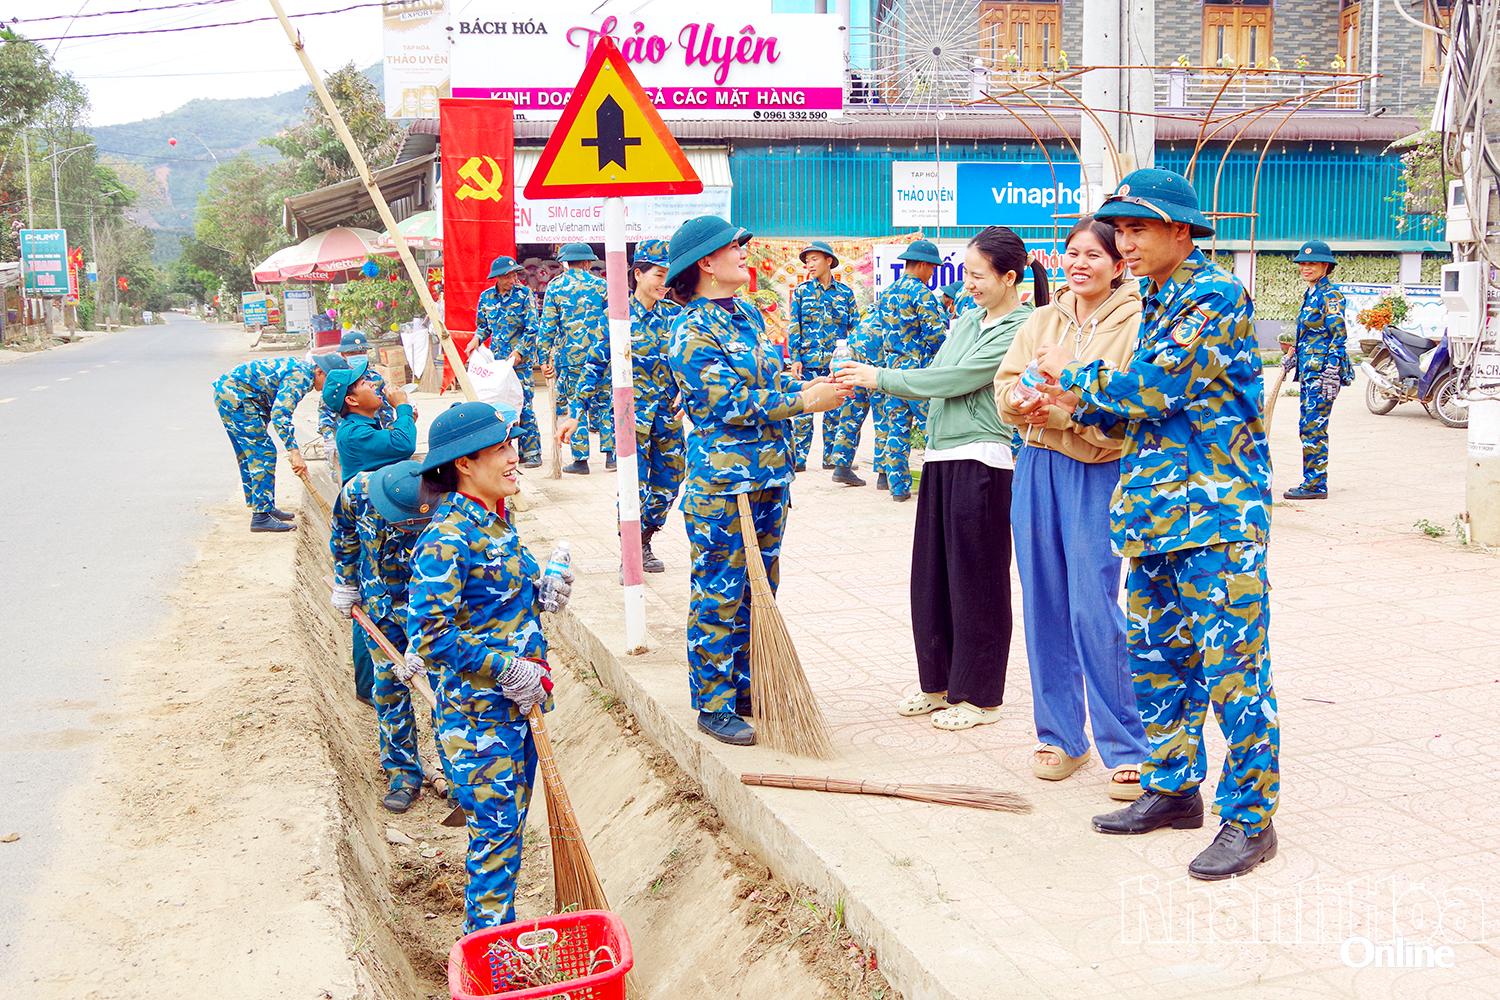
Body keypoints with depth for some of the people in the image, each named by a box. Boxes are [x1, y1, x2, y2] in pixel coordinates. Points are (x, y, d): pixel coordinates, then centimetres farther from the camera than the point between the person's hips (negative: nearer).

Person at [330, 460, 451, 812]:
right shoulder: (358, 492, -23)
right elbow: (343, 532, 3)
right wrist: (345, 582, 8)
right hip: (377, 608, 3)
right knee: (389, 688, 8)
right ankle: (403, 774, 22)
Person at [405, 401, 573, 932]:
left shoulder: (495, 521, 8)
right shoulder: (447, 538, -20)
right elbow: (432, 633, -24)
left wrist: (544, 591, 0)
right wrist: (507, 670, -21)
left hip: (517, 703, 8)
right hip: (478, 713, -8)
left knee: (510, 824, 16)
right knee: (495, 830, 0)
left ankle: (501, 931, 30)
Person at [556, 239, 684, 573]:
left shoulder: (675, 314, 4)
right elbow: (596, 364, -5)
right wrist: (574, 413, -7)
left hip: (668, 411, 5)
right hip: (632, 409, -5)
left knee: (669, 480, 9)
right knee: (635, 482, -9)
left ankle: (644, 544, 29)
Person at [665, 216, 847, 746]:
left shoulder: (749, 314, 12)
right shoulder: (693, 332, -14)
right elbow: (729, 402, -20)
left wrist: (809, 385, -2)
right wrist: (805, 402, -18)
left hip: (770, 476, 8)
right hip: (722, 484, -8)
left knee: (759, 590, 15)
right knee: (719, 595, 0)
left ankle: (746, 688, 28)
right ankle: (713, 705, 11)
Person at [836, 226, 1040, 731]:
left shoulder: (1020, 331, -12)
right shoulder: (969, 319, 13)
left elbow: (954, 379, -17)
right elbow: (935, 377, 11)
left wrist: (882, 377, -13)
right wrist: (871, 380, -3)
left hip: (981, 462, -8)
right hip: (940, 458, 8)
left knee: (975, 580, 1)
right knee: (931, 575, 13)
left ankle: (979, 696, 14)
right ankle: (940, 682, 27)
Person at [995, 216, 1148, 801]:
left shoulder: (1134, 324, -5)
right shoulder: (1044, 320, 13)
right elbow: (1006, 388, 7)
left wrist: (1061, 404, -21)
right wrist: (1029, 397, -14)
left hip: (1098, 473, -5)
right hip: (1037, 468, 6)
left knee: (1093, 609, -10)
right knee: (1045, 607, 9)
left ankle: (1128, 749, 2)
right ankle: (1059, 735, 22)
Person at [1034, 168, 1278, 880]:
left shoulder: (1215, 295, -11)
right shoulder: (1155, 301, 17)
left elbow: (1158, 385, -20)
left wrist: (1076, 375, -6)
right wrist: (1080, 405, 4)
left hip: (1215, 508, -9)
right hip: (1156, 510, 9)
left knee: (1230, 663, -5)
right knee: (1155, 655, 15)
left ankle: (1250, 818, 4)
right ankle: (1172, 788, 28)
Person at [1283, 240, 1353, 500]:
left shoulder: (1329, 295, -11)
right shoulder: (1310, 294, 17)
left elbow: (1339, 335, -16)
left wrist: (1332, 374, -21)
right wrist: (1293, 357, 29)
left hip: (1321, 371, -10)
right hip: (1309, 370, 10)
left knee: (1313, 426, -8)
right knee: (1308, 425, 10)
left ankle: (1316, 485, -4)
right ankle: (1312, 481, 16)